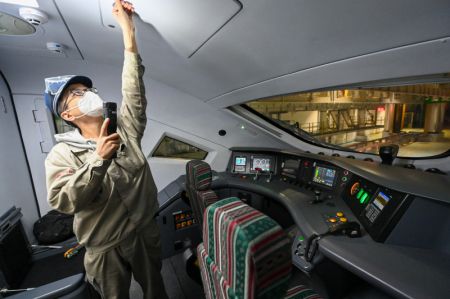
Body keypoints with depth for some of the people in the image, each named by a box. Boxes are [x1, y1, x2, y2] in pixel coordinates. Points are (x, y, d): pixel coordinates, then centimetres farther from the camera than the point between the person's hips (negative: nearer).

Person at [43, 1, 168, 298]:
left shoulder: (125, 129, -4)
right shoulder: (62, 154, -11)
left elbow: (134, 91, -12)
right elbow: (63, 201, -21)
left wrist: (128, 31, -15)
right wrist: (98, 159, -33)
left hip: (146, 230, 2)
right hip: (105, 246, -1)